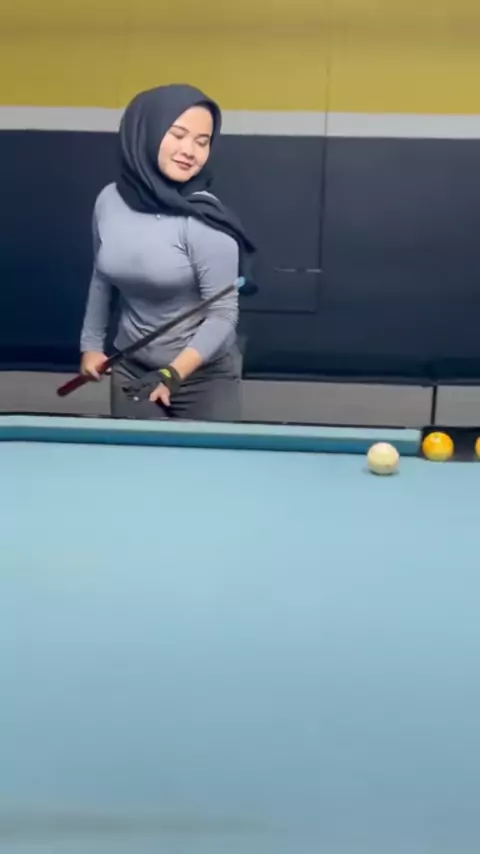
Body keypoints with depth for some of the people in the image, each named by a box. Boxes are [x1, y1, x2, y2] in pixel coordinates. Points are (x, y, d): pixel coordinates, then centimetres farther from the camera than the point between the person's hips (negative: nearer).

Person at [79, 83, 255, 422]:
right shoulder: (109, 201, -5)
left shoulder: (205, 218, -20)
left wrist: (175, 373, -28)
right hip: (130, 368, 4)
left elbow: (223, 313, -20)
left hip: (204, 375, -4)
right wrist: (92, 343, 13)